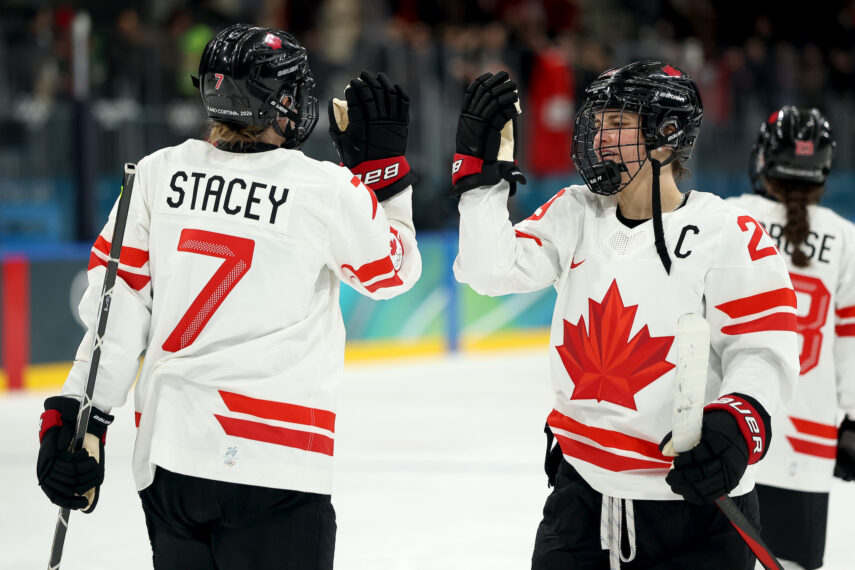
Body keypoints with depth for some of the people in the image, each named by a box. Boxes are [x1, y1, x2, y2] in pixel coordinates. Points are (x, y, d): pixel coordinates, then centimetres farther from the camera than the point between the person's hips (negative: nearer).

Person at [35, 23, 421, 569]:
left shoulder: (158, 174, 3)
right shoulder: (328, 190, -7)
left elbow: (115, 306, 3)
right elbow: (393, 272, 12)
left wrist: (76, 417, 6)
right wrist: (382, 162, 17)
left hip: (165, 456, 5)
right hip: (273, 462, -5)